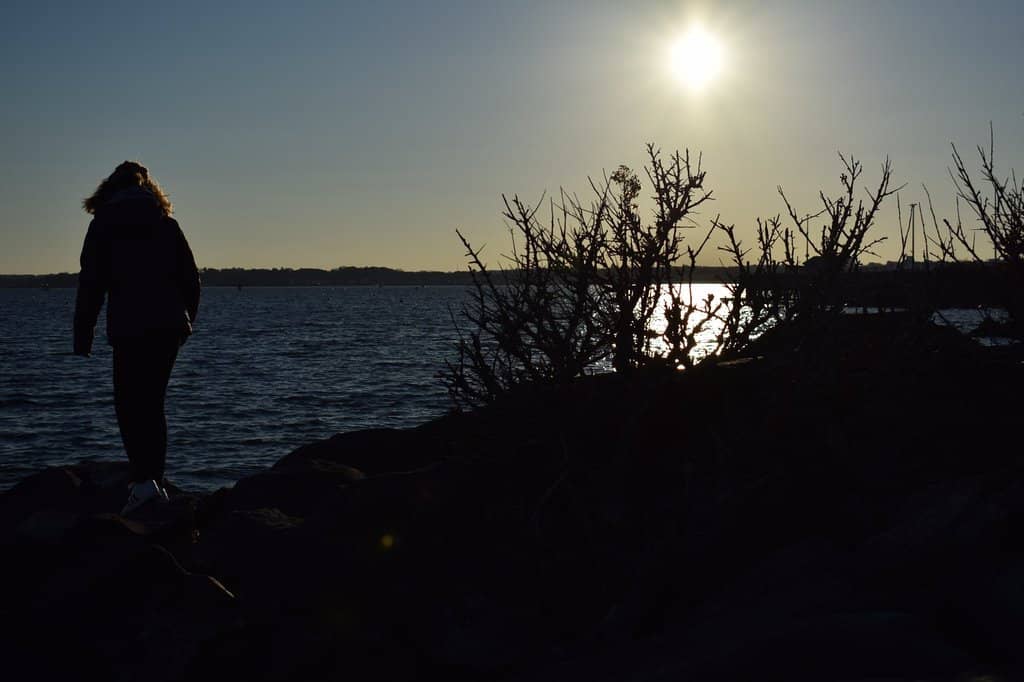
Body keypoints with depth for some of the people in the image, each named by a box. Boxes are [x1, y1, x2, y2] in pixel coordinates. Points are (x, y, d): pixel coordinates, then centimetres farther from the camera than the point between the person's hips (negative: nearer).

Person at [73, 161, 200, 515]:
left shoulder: (104, 223, 2)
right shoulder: (166, 223, 12)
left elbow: (91, 283, -2)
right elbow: (191, 278, 12)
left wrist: (82, 336, 0)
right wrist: (185, 322, 23)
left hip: (129, 328, -4)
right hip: (169, 327, 4)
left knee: (128, 404, 0)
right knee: (152, 403, 13)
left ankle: (143, 479, -15)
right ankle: (155, 482, 15)